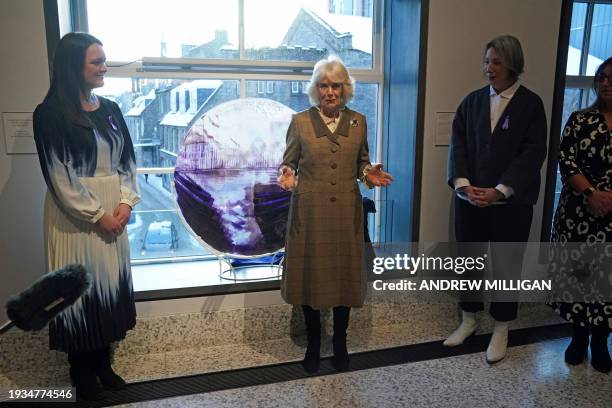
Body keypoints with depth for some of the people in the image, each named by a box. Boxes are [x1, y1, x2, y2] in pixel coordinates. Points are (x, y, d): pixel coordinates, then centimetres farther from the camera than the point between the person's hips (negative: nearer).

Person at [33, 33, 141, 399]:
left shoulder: (111, 109, 7)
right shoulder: (50, 113, -9)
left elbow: (128, 160, 8)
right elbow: (59, 175, -13)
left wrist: (126, 203, -6)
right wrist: (97, 215, -12)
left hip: (114, 211, 6)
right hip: (75, 215, -5)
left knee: (110, 282, 11)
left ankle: (104, 362, 28)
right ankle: (82, 370, 23)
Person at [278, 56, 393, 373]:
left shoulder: (358, 121, 5)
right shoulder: (300, 121, -1)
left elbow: (361, 162, 13)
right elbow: (289, 161, 4)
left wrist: (369, 173, -9)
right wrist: (287, 174, -19)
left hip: (346, 211, 2)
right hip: (309, 211, -1)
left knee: (344, 274, 9)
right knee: (310, 275, 7)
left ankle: (340, 343, 30)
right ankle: (313, 345, 27)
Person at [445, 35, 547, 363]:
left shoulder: (530, 104, -2)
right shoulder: (472, 101, 8)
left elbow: (533, 153, -9)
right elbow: (457, 144, 2)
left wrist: (499, 191, -17)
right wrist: (463, 183, -13)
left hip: (511, 203, -3)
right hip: (469, 198, 3)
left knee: (506, 265, 8)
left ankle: (501, 329, 25)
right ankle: (468, 319, 31)